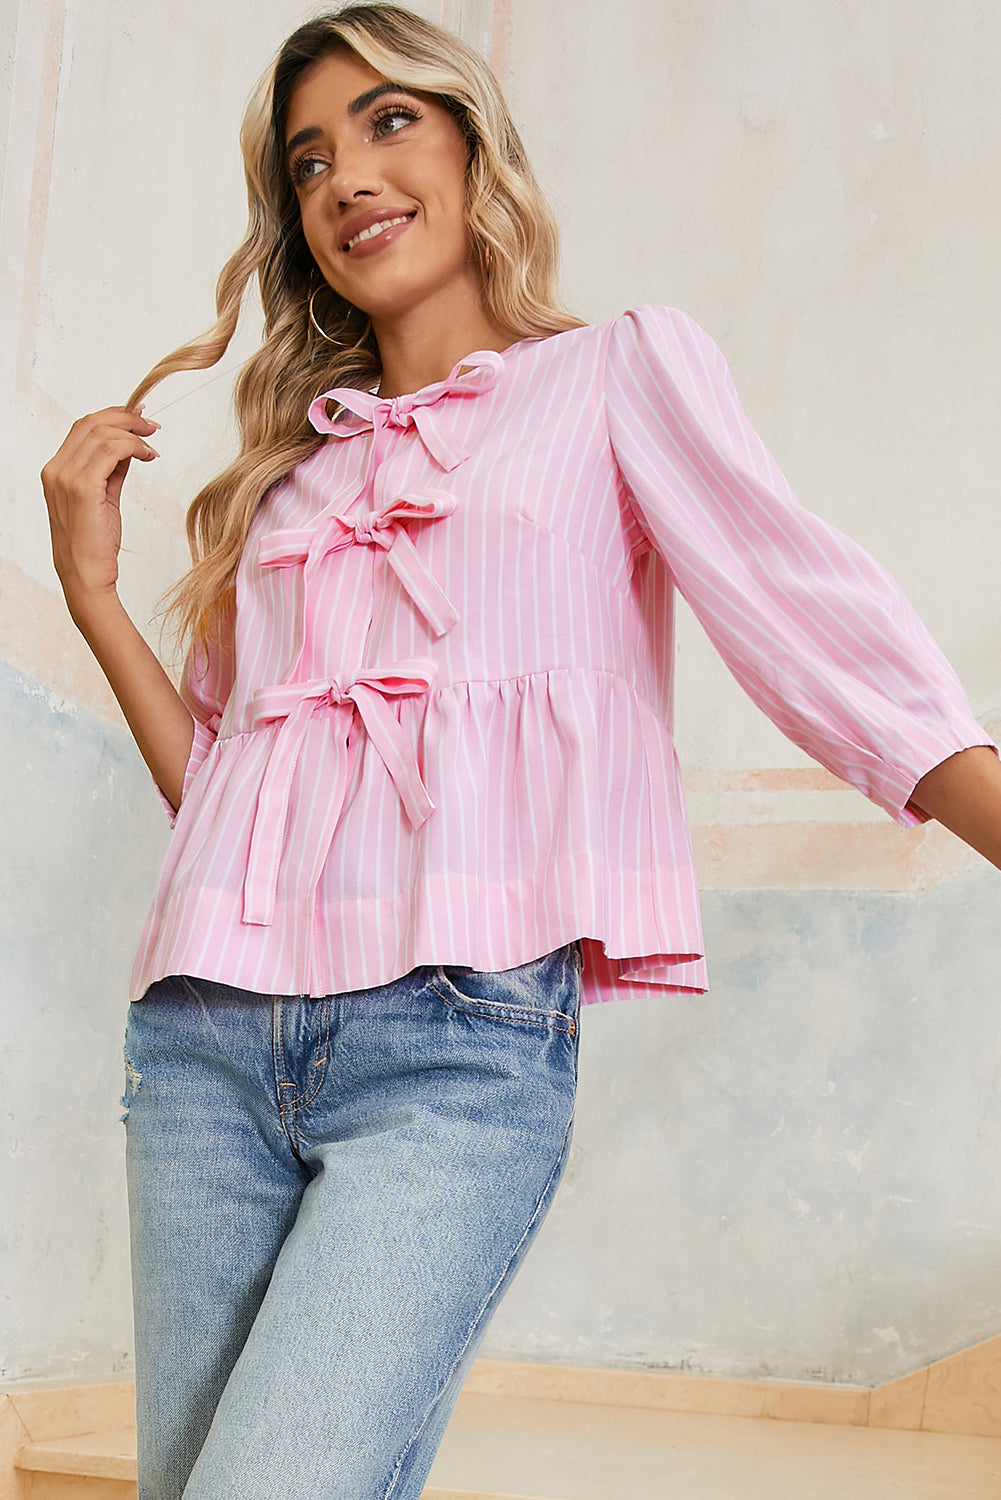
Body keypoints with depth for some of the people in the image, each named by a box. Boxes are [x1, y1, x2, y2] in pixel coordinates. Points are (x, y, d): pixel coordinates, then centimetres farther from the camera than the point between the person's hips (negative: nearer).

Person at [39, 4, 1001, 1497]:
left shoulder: (620, 372, 11)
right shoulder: (297, 456, 23)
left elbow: (819, 620, -3)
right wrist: (92, 590, 12)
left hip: (458, 1036, -5)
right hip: (206, 1035, 5)